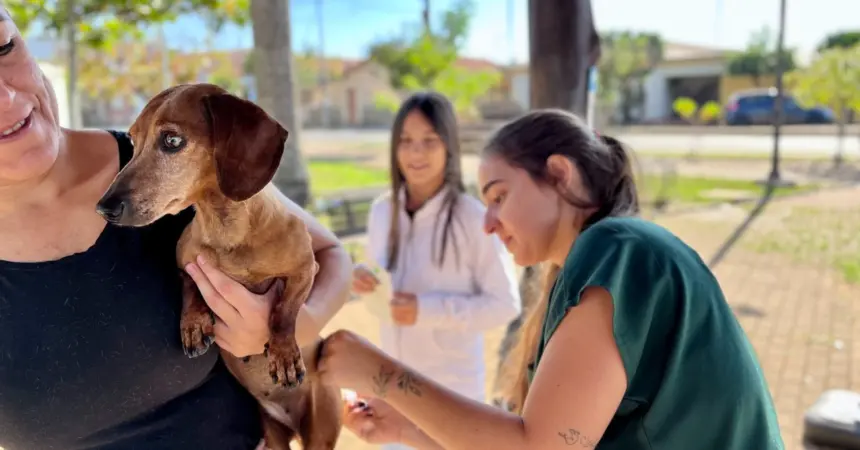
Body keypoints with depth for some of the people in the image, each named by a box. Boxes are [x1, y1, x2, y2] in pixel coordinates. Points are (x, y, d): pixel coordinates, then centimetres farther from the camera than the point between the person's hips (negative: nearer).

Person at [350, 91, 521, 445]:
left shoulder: (472, 218, -20)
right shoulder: (381, 211, -4)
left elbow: (505, 303, -15)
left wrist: (429, 310, -25)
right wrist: (362, 281, -13)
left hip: (453, 384, -5)